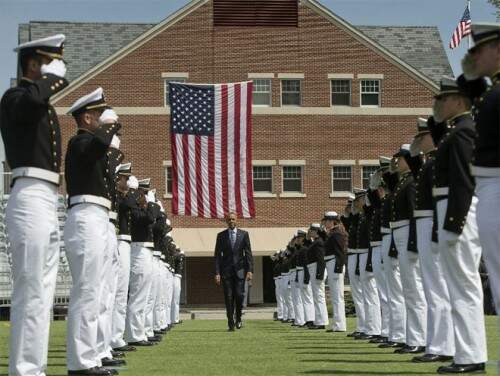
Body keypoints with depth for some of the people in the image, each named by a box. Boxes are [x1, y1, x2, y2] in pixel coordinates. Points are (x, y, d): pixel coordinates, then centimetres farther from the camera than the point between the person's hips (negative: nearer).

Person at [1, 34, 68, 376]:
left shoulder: (47, 106, 21)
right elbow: (32, 100, -31)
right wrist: (53, 78, -13)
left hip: (48, 203, 9)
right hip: (31, 200, -9)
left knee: (44, 294, 9)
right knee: (31, 293, -10)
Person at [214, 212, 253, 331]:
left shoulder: (243, 234, 7)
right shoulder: (221, 236, 6)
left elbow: (248, 253, 4)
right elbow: (217, 255, 4)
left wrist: (250, 270, -5)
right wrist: (217, 273, -5)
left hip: (239, 270, 0)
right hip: (226, 271, 0)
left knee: (239, 295, -8)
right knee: (229, 297, -2)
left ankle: (238, 318, 15)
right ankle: (231, 323, 4)